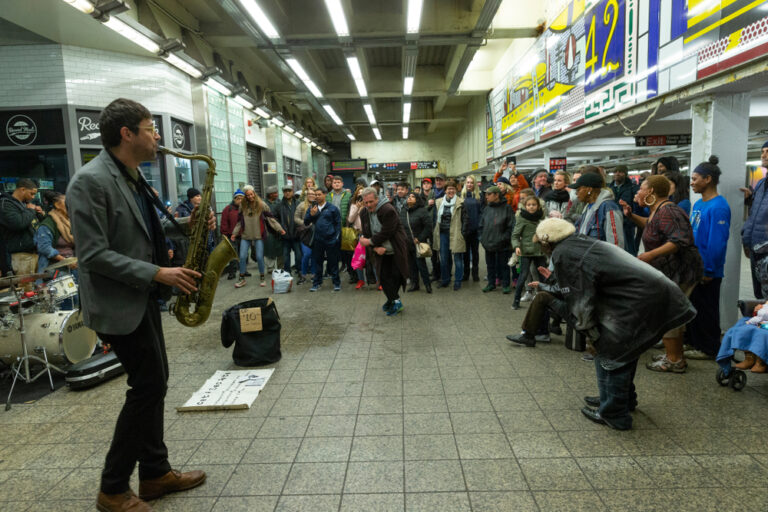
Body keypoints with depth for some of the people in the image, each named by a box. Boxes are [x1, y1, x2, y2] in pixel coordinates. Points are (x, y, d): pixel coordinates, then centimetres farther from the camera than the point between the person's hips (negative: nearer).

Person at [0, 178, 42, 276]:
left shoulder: (25, 203, 18)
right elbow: (19, 223, -25)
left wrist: (40, 214, 7)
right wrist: (30, 210, -9)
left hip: (35, 250, 8)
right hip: (22, 254, -8)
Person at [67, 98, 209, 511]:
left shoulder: (132, 177, 11)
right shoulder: (90, 181, -18)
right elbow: (93, 255, -22)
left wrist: (185, 224, 2)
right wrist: (158, 274, -23)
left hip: (142, 296, 9)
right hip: (119, 302, -9)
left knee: (152, 382, 13)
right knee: (149, 384, -4)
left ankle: (155, 473, 27)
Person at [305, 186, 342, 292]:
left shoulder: (332, 208, -1)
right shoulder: (312, 208, 10)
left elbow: (338, 223, -1)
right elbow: (306, 222, 9)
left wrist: (337, 237, -8)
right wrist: (311, 215, -9)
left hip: (331, 240, -3)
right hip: (317, 240, 4)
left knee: (333, 262, 3)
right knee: (317, 262, 10)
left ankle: (336, 283, 15)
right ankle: (317, 282, 20)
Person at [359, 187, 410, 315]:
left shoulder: (388, 210, -21)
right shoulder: (364, 214, 1)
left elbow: (386, 233, -23)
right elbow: (367, 234, 2)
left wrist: (370, 242, -15)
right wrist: (376, 247, -15)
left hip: (396, 250, -6)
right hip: (381, 251, 6)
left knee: (396, 275, -3)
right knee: (383, 276, 3)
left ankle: (393, 299, 13)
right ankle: (394, 300, 18)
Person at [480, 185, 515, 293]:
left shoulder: (506, 208, -7)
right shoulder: (487, 209, 8)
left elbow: (511, 226, -9)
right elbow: (481, 225, 14)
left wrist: (504, 238, -13)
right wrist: (482, 237, 5)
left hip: (502, 244, -5)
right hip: (488, 243, 5)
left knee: (503, 265, 5)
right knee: (490, 265, 13)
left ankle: (505, 284, 16)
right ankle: (491, 283, 25)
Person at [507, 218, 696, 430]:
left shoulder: (563, 254, -11)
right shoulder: (582, 242, 17)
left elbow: (580, 299, -12)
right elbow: (574, 289, 24)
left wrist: (592, 335, -4)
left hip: (639, 300, -10)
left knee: (608, 352, 1)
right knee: (624, 349, 22)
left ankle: (613, 414, 13)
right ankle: (624, 399, 39)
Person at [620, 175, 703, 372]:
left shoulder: (667, 212, -20)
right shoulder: (657, 211, 12)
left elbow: (680, 240, -30)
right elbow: (650, 226, 33)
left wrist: (651, 254, -35)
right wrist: (631, 215, 20)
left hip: (678, 271, -11)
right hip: (670, 271, 11)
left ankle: (674, 361, 8)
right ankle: (676, 356, 32)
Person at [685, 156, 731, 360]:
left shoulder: (719, 207, -18)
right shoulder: (698, 204, 10)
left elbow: (717, 242, -21)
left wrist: (709, 270, -19)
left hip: (707, 271, -9)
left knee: (705, 309, 3)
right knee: (692, 305, 17)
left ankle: (709, 349, 17)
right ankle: (693, 341, 31)